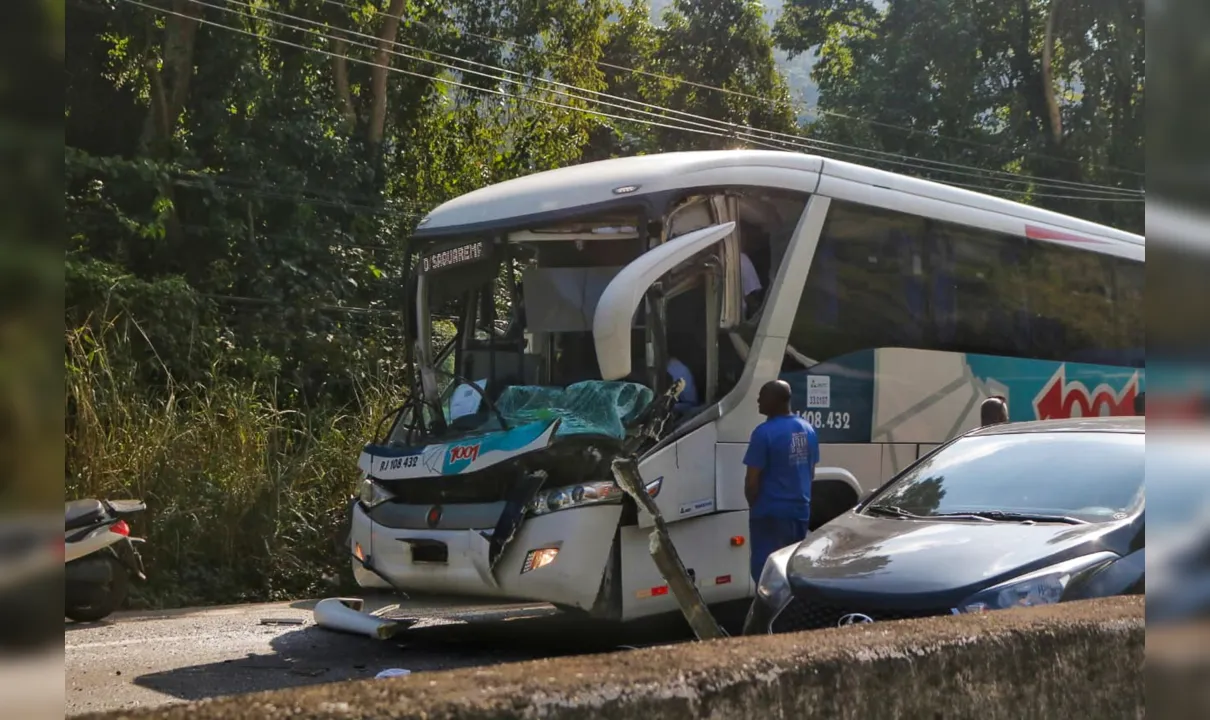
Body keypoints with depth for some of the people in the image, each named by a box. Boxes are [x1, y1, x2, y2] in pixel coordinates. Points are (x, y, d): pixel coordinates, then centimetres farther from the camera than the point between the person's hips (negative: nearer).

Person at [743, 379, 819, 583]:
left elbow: (752, 480, -15)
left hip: (771, 513, -7)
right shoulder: (807, 429, 7)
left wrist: (754, 505, 3)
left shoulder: (765, 432, -17)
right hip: (801, 510, 7)